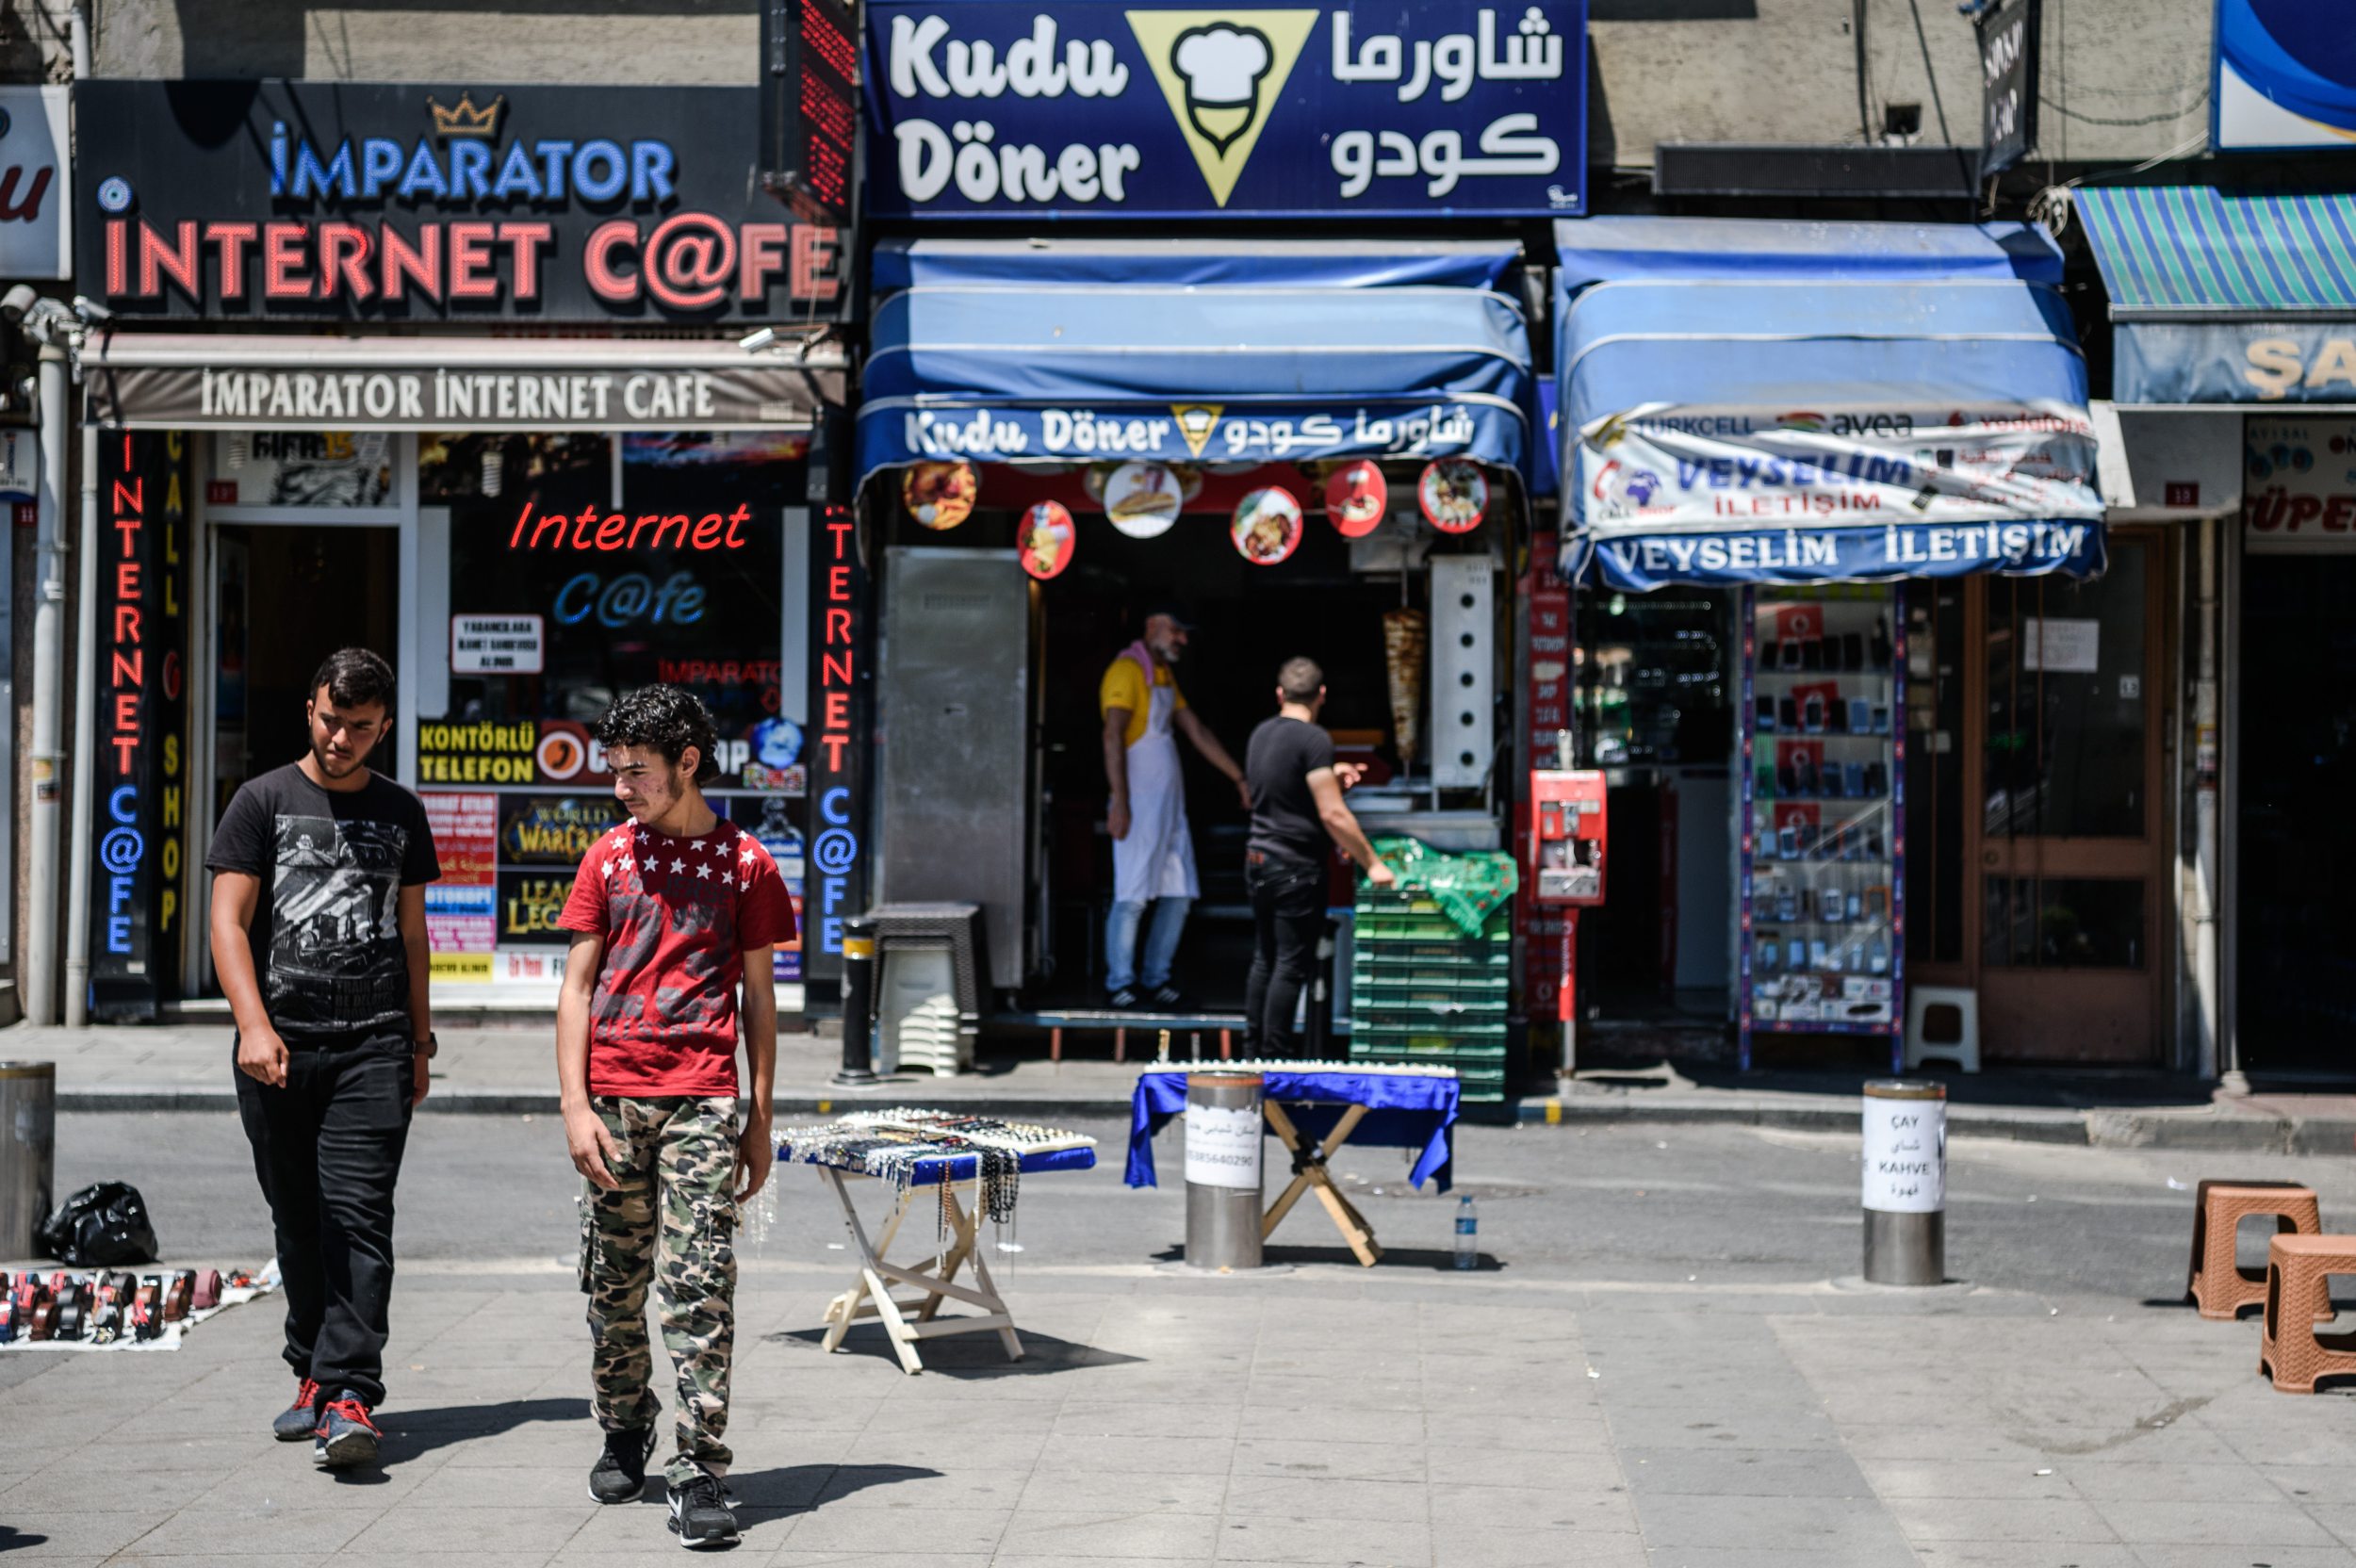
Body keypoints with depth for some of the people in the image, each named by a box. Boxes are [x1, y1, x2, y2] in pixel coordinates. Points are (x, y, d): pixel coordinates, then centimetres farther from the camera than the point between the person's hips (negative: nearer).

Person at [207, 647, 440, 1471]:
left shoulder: (400, 812, 13)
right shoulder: (265, 801, 4)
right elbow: (229, 921, -3)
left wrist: (419, 1041, 16)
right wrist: (254, 1025, -16)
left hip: (373, 1047, 0)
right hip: (281, 1047, 0)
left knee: (358, 1218, -11)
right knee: (298, 1221, 7)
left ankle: (349, 1395, -16)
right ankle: (313, 1370, 23)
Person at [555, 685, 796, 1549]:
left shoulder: (744, 861, 5)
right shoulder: (609, 856, 9)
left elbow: (758, 995, 8)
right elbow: (577, 986, 8)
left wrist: (760, 1117, 5)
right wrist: (574, 1104, -2)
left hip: (703, 1098, -2)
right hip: (613, 1097, 3)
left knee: (698, 1287, -9)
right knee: (614, 1283, 9)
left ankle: (700, 1473, -8)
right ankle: (624, 1433, 29)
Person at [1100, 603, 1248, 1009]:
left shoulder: (1165, 677, 20)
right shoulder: (1127, 671, -9)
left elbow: (1197, 731, 25)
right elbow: (1113, 735, -18)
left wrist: (1240, 779, 23)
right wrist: (1119, 801, -26)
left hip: (1170, 802, 9)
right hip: (1140, 804, -9)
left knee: (1179, 895, 7)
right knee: (1133, 896, -9)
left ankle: (1155, 979, 16)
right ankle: (1119, 983, -1)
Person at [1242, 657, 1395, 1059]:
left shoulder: (1261, 734, 11)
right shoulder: (1313, 740, -14)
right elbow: (1333, 814, -18)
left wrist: (1328, 777, 27)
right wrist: (1371, 863, -13)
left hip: (1259, 860, 8)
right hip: (1296, 867, -8)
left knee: (1264, 959, 15)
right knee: (1291, 964, -3)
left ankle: (1253, 1051, 19)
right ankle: (1275, 1056, -2)